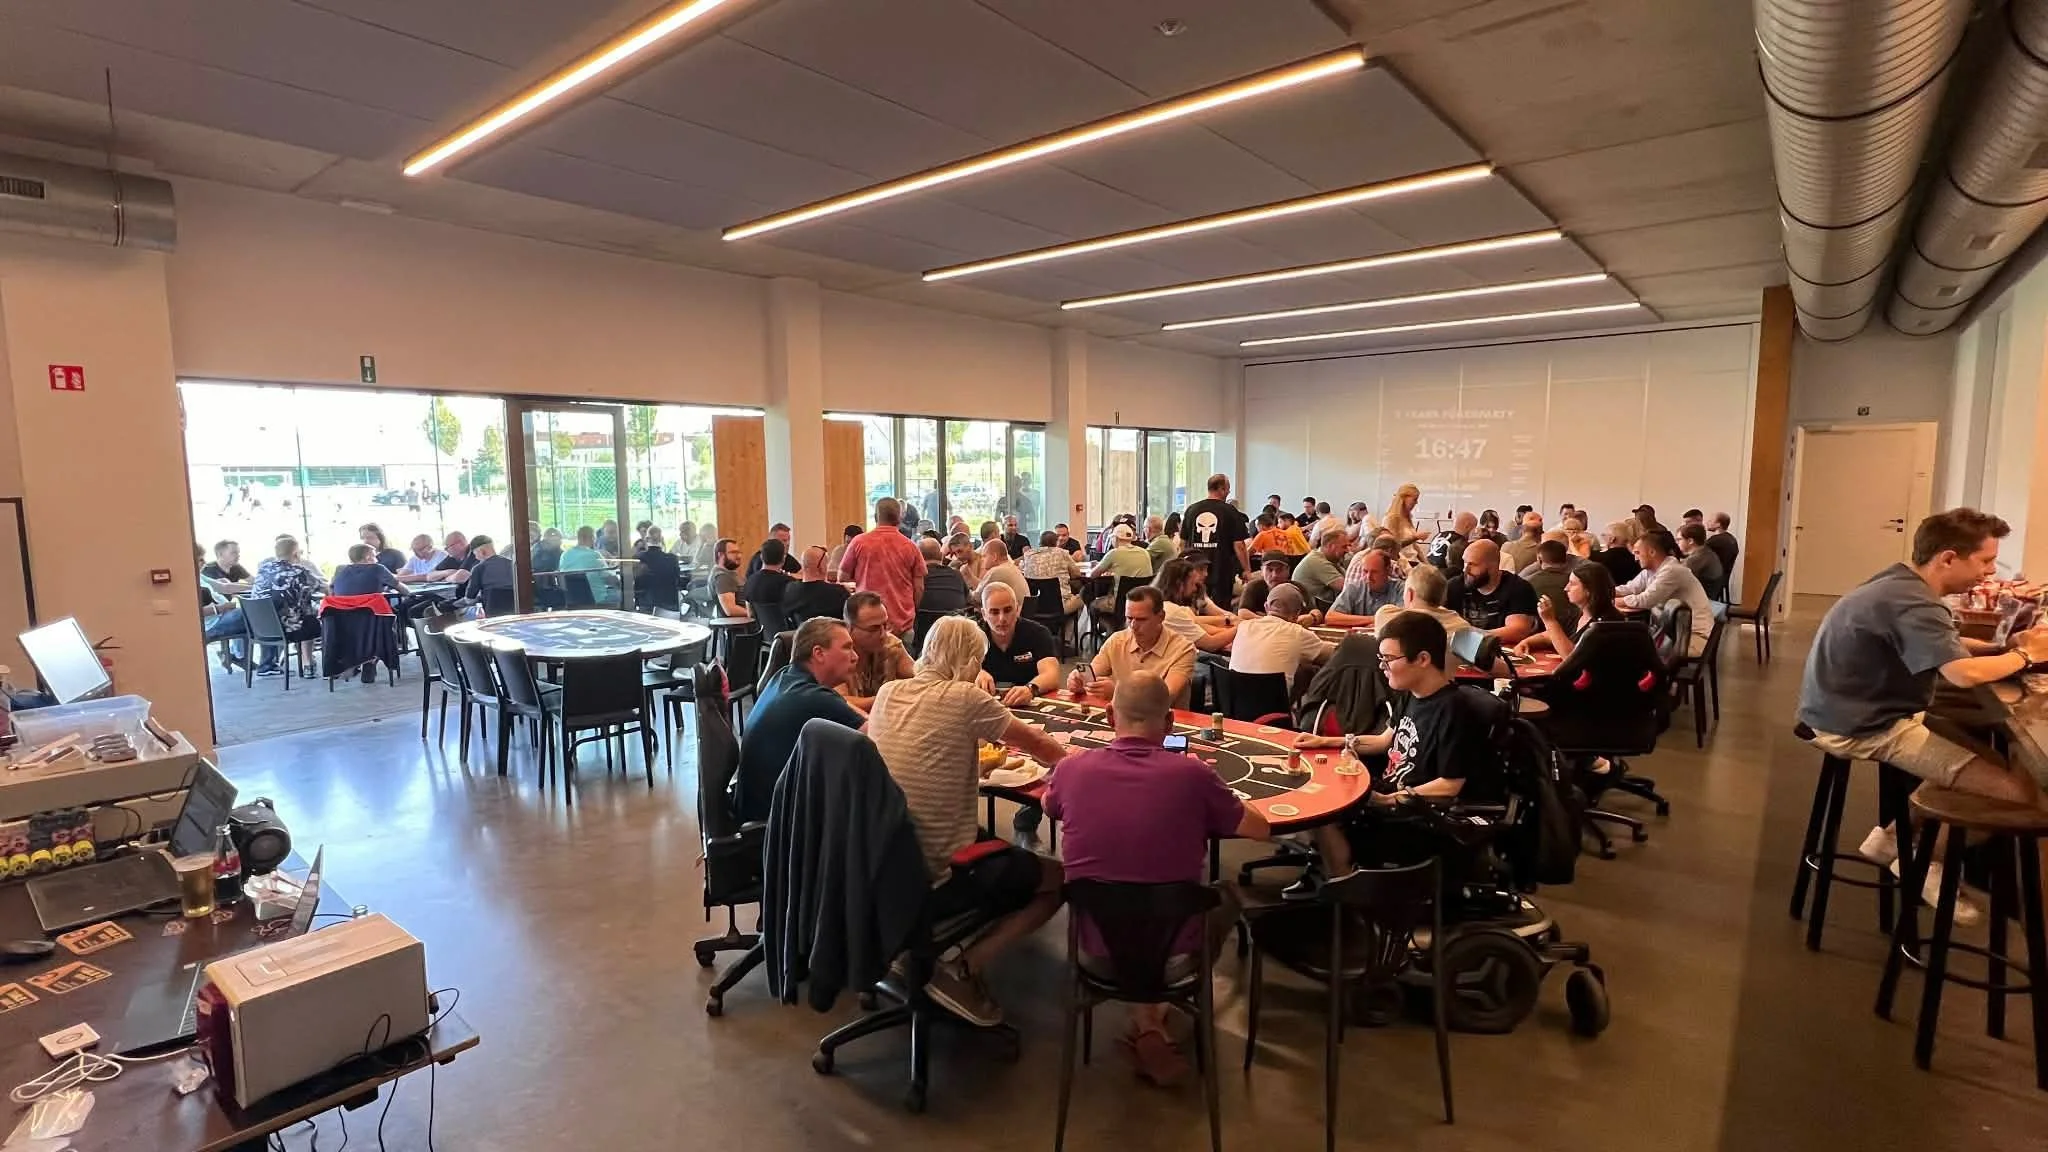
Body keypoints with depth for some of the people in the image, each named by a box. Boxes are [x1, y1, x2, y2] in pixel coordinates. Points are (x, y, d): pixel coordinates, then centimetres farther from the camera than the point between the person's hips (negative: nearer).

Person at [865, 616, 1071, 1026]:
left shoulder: (888, 693, 3)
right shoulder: (964, 698, -13)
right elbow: (1039, 746, 1)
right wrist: (1068, 755, 21)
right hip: (932, 877, -7)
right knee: (1057, 879, 9)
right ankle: (963, 969, 0)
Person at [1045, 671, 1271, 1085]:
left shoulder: (1073, 768, -11)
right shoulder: (1192, 774, -18)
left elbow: (1048, 807, 14)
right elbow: (1261, 829, -1)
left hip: (1094, 953, 3)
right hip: (1171, 957, -2)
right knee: (1226, 898, 27)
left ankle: (1147, 1026, 25)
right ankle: (1151, 1021, 20)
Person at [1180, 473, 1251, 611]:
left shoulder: (1191, 509, 3)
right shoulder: (1230, 511, -7)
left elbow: (1183, 543, 9)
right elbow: (1239, 545, -10)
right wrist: (1246, 570, -1)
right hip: (1222, 573, -3)